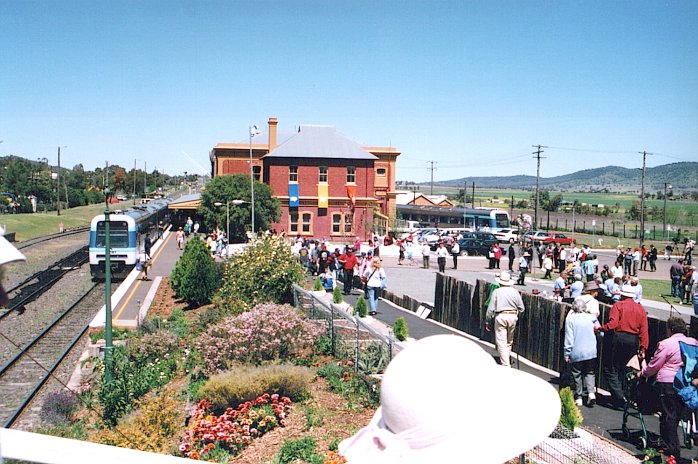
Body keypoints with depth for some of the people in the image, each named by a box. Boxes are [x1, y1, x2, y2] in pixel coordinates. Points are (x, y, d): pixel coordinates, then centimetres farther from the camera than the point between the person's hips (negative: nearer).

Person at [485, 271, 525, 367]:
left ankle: (506, 365, -7)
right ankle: (506, 359, 31)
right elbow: (521, 308, 5)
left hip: (500, 317, -3)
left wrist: (487, 322, 4)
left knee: (501, 342, -1)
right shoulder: (515, 292, 3)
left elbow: (490, 309, -5)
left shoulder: (496, 292, -4)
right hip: (513, 316, 3)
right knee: (509, 341, 19)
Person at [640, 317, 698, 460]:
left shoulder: (666, 344, -12)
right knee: (676, 414, 16)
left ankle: (673, 449, 1)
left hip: (668, 384, -6)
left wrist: (642, 374, 11)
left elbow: (654, 366, -5)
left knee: (668, 415, 1)